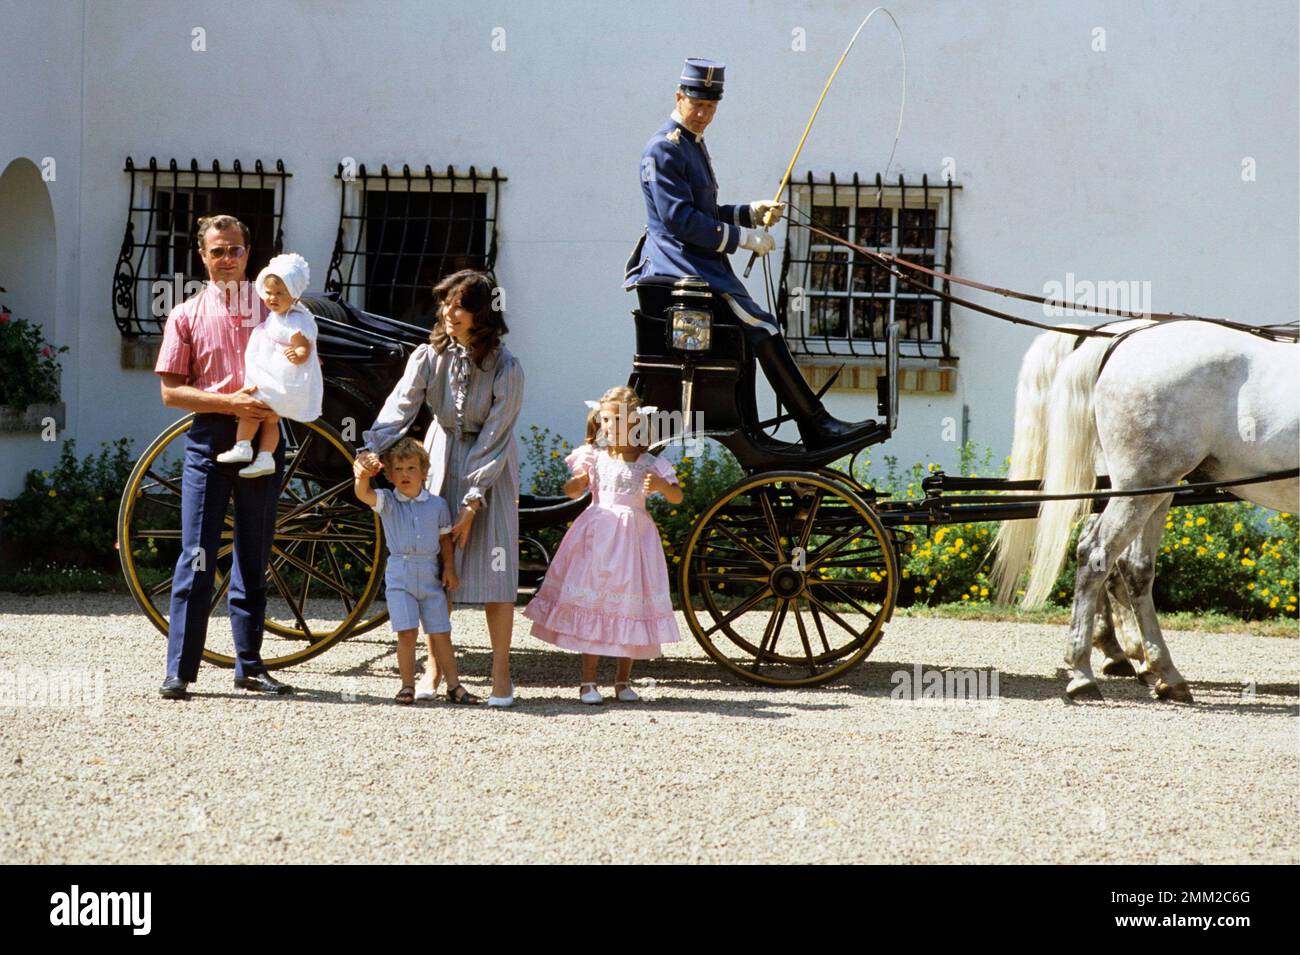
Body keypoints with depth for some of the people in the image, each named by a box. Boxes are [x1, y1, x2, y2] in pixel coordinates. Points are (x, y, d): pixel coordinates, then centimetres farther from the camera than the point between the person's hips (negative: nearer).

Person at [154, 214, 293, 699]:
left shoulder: (272, 309, 11)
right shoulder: (186, 315, 6)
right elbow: (171, 390, 0)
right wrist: (230, 403, -13)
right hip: (208, 438, -2)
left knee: (253, 557, 7)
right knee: (198, 555, -7)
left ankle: (249, 665, 13)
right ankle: (179, 670, -7)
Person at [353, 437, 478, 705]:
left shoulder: (437, 505, 2)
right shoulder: (387, 501, -3)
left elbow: (445, 540, 11)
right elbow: (364, 495, -23)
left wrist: (449, 569, 2)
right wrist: (361, 478, -45)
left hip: (431, 575, 2)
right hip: (400, 575, -2)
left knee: (441, 633, 5)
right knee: (407, 633, -7)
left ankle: (454, 685, 11)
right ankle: (407, 685, 3)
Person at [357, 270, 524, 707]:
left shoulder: (506, 370, -18)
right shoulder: (431, 355, -9)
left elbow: (494, 440, -17)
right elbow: (400, 406, -18)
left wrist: (471, 505, -20)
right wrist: (372, 448, -37)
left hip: (489, 471, -3)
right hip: (441, 460, 3)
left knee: (494, 568, -6)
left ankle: (501, 675, 0)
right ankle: (434, 670, 9)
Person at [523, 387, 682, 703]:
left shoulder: (649, 464, 1)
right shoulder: (595, 458, 2)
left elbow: (677, 498, 1)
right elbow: (572, 491, 3)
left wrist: (661, 484, -20)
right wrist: (578, 479, -19)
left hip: (633, 537, 1)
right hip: (597, 535, 0)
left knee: (630, 607, 4)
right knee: (591, 604, -4)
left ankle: (623, 679, 17)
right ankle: (588, 681, 1)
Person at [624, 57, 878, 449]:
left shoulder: (693, 145, 21)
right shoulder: (663, 150, -12)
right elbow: (680, 219, -20)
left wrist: (752, 212, 12)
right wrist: (744, 237, -16)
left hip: (700, 265, 11)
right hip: (685, 266, -11)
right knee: (762, 331, -15)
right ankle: (818, 428, -16)